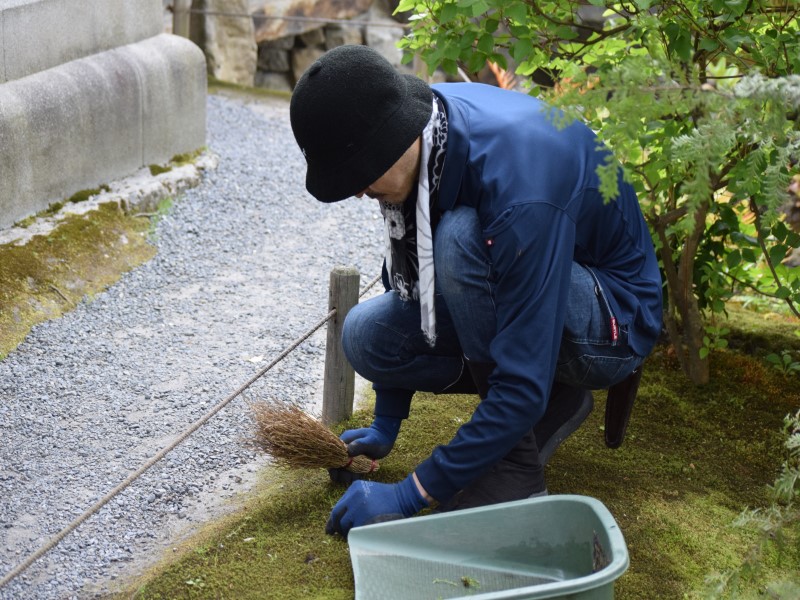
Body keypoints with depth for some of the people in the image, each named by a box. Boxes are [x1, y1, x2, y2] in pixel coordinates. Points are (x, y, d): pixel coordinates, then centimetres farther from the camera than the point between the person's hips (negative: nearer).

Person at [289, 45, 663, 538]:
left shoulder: (516, 188, -37)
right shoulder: (420, 118, -13)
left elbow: (523, 386, -34)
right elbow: (406, 269, 4)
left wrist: (412, 495, -26)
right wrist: (386, 423, 11)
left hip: (612, 323, -7)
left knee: (460, 236, -33)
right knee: (364, 336, -12)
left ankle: (515, 471, -19)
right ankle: (554, 398, 5)